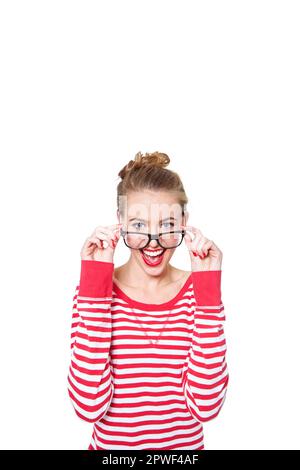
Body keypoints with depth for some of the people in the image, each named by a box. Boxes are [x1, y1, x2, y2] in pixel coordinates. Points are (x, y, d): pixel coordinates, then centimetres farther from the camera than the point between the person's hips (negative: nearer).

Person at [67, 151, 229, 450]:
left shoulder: (198, 290, -13)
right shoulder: (92, 289, -15)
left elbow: (205, 406, -20)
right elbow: (89, 406, -24)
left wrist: (208, 291, -25)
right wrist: (94, 288, -27)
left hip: (186, 443, 1)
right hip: (110, 444, 0)